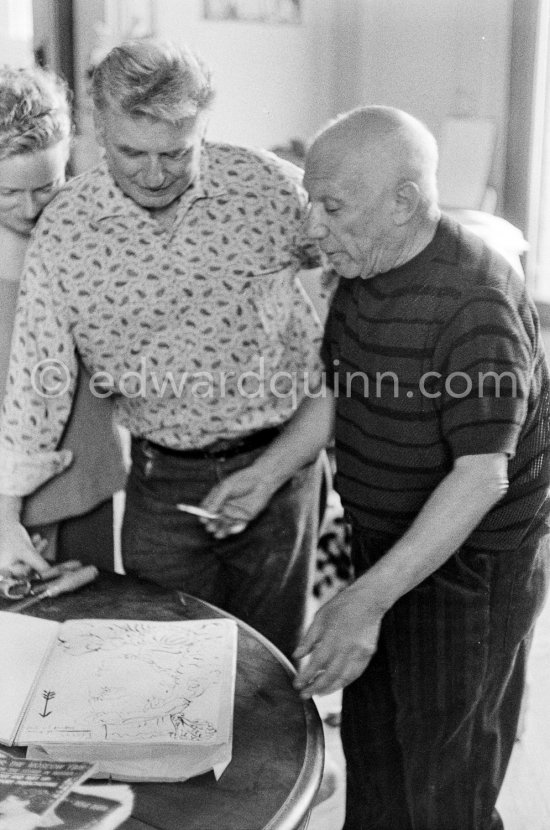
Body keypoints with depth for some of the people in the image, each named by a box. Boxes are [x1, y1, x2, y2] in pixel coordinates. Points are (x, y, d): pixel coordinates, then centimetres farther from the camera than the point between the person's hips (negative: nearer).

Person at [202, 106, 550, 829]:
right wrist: (265, 474, -3)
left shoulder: (475, 303, -29)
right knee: (372, 740, 23)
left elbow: (481, 477, -32)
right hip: (389, 542, 8)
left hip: (472, 564, -8)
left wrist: (367, 600, -38)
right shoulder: (364, 270, -1)